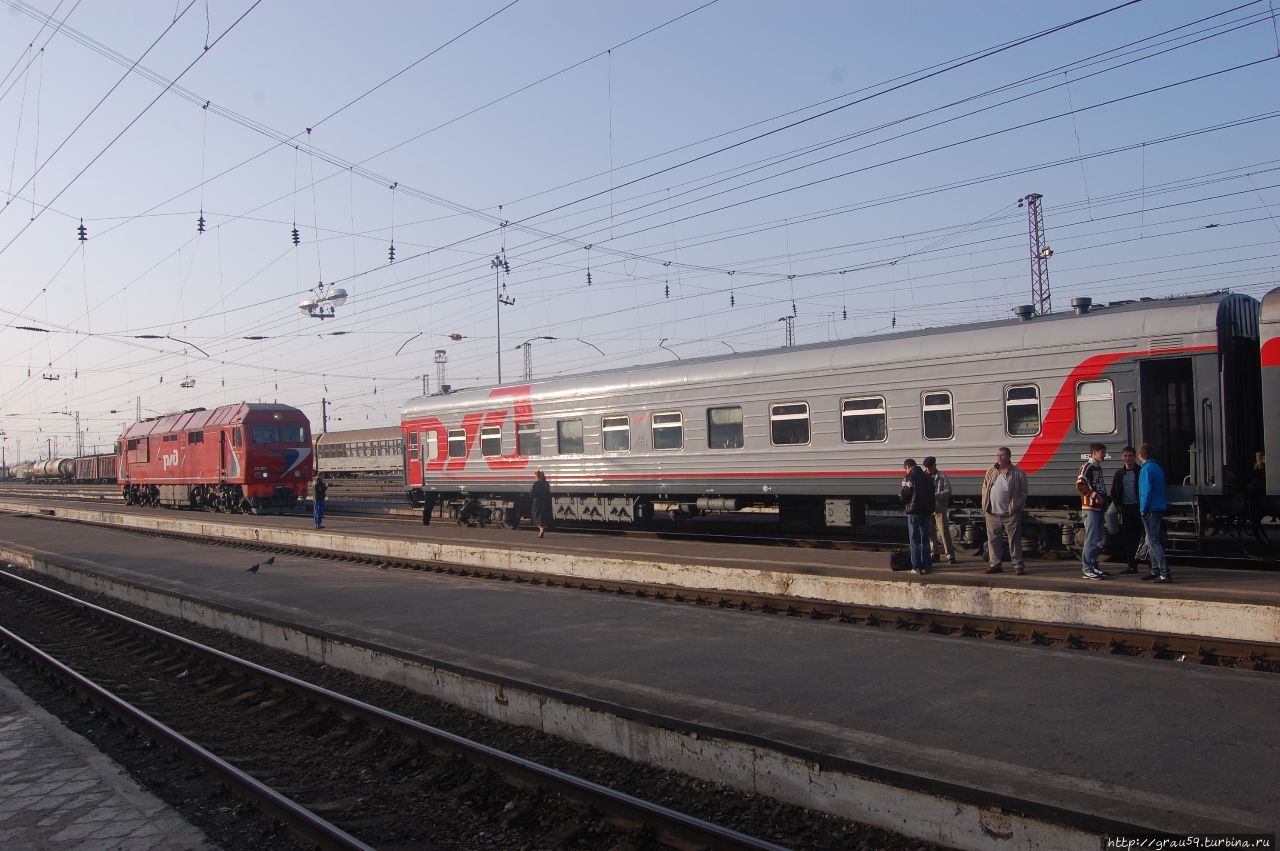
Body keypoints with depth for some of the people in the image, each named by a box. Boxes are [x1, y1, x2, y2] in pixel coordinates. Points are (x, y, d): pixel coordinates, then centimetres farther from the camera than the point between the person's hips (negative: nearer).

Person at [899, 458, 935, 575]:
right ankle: (927, 565, 14)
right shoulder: (927, 477, 12)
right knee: (925, 539, 13)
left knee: (915, 539, -1)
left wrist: (900, 494, 9)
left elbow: (904, 496, -14)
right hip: (926, 511, 6)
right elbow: (932, 495, 15)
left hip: (914, 511, -6)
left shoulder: (908, 477, -10)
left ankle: (917, 567, -2)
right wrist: (931, 512, 20)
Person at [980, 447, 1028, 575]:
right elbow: (985, 489, 15)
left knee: (1014, 540, 1)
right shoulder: (991, 472, 11)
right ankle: (995, 564, 17)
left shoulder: (1018, 473, -1)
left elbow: (1023, 492, 0)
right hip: (992, 513, 4)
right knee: (992, 539, 8)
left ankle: (1018, 565, 9)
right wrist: (985, 505, 5)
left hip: (1011, 513, -4)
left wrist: (1016, 506, -6)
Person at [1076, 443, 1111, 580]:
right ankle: (1087, 569, -7)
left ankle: (1094, 566, 20)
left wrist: (1104, 501, 19)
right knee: (1091, 538, -10)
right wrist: (1094, 495, -22)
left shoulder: (1098, 467, 20)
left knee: (1098, 538, 13)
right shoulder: (1087, 466, -9)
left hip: (1099, 508, 10)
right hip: (1091, 508, -10)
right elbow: (1080, 484, -23)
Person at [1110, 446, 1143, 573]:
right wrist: (1118, 506, 6)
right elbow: (1113, 492, 19)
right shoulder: (1119, 474, 13)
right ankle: (1132, 565, 10)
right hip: (1124, 509, 4)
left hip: (1138, 508, -4)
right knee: (1127, 538, 5)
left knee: (1139, 536, -7)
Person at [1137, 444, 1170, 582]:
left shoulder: (1147, 469, -14)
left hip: (1151, 510, -10)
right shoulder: (1157, 468, 15)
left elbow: (1147, 491, -19)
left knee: (1154, 542, -9)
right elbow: (1159, 490, 18)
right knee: (1151, 541, 18)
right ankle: (1155, 570, 25)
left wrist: (1144, 511, -13)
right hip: (1159, 508, 10)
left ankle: (1165, 574, -13)